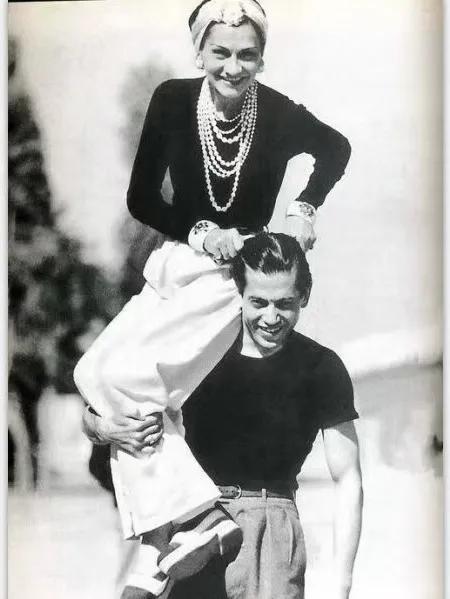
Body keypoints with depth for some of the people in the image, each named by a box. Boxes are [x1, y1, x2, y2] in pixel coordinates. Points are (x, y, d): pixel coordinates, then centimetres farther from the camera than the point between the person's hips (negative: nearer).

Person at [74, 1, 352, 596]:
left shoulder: (281, 115, -9)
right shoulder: (172, 100, -4)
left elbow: (337, 149, 14)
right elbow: (141, 197, 0)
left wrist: (304, 207, 0)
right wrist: (200, 232, -13)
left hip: (233, 274, -5)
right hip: (175, 266, 5)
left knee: (120, 375, -23)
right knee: (98, 373, -11)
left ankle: (158, 538, -12)